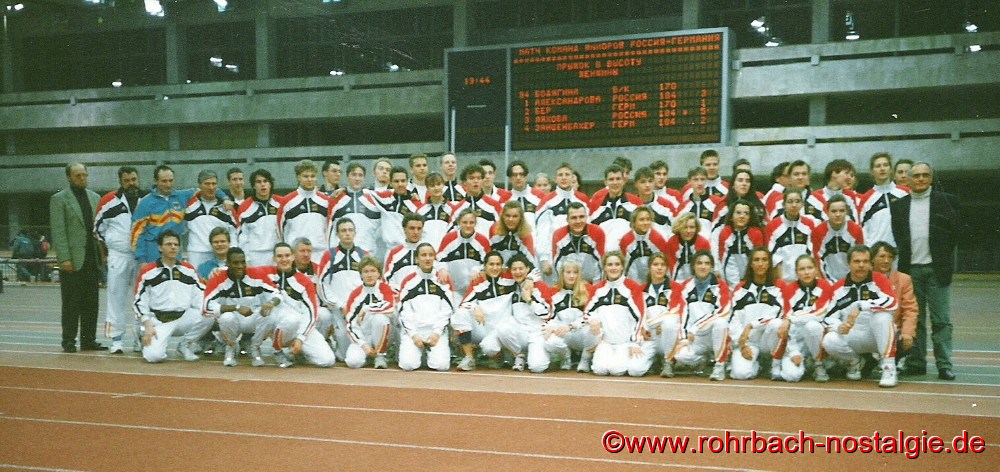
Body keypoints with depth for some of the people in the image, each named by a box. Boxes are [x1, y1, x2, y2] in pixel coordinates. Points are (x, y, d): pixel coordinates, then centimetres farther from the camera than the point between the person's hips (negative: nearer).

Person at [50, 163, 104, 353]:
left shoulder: (95, 198, 14)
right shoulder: (58, 199, -1)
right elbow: (58, 232, -7)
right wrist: (64, 258, -14)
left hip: (92, 258, 5)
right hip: (72, 260, -5)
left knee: (91, 303, 6)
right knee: (71, 303, 0)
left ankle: (88, 340, 13)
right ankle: (69, 341, 7)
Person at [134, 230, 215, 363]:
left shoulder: (189, 270, 10)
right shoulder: (148, 271, 1)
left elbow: (200, 295, 6)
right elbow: (140, 301, 0)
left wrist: (204, 309, -16)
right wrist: (148, 326, -11)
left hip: (184, 318, 3)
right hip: (158, 321, -3)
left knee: (209, 317, -27)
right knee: (154, 355, -26)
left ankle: (185, 345, -1)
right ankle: (148, 341, 13)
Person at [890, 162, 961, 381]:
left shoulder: (947, 201, 3)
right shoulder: (899, 205, 10)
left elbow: (960, 231, 2)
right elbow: (896, 236, 10)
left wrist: (944, 253, -4)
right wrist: (902, 259, -1)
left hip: (937, 269, -2)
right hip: (910, 269, 2)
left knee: (941, 320, -1)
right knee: (914, 319, 6)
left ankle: (944, 365, 3)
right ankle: (916, 363, 12)